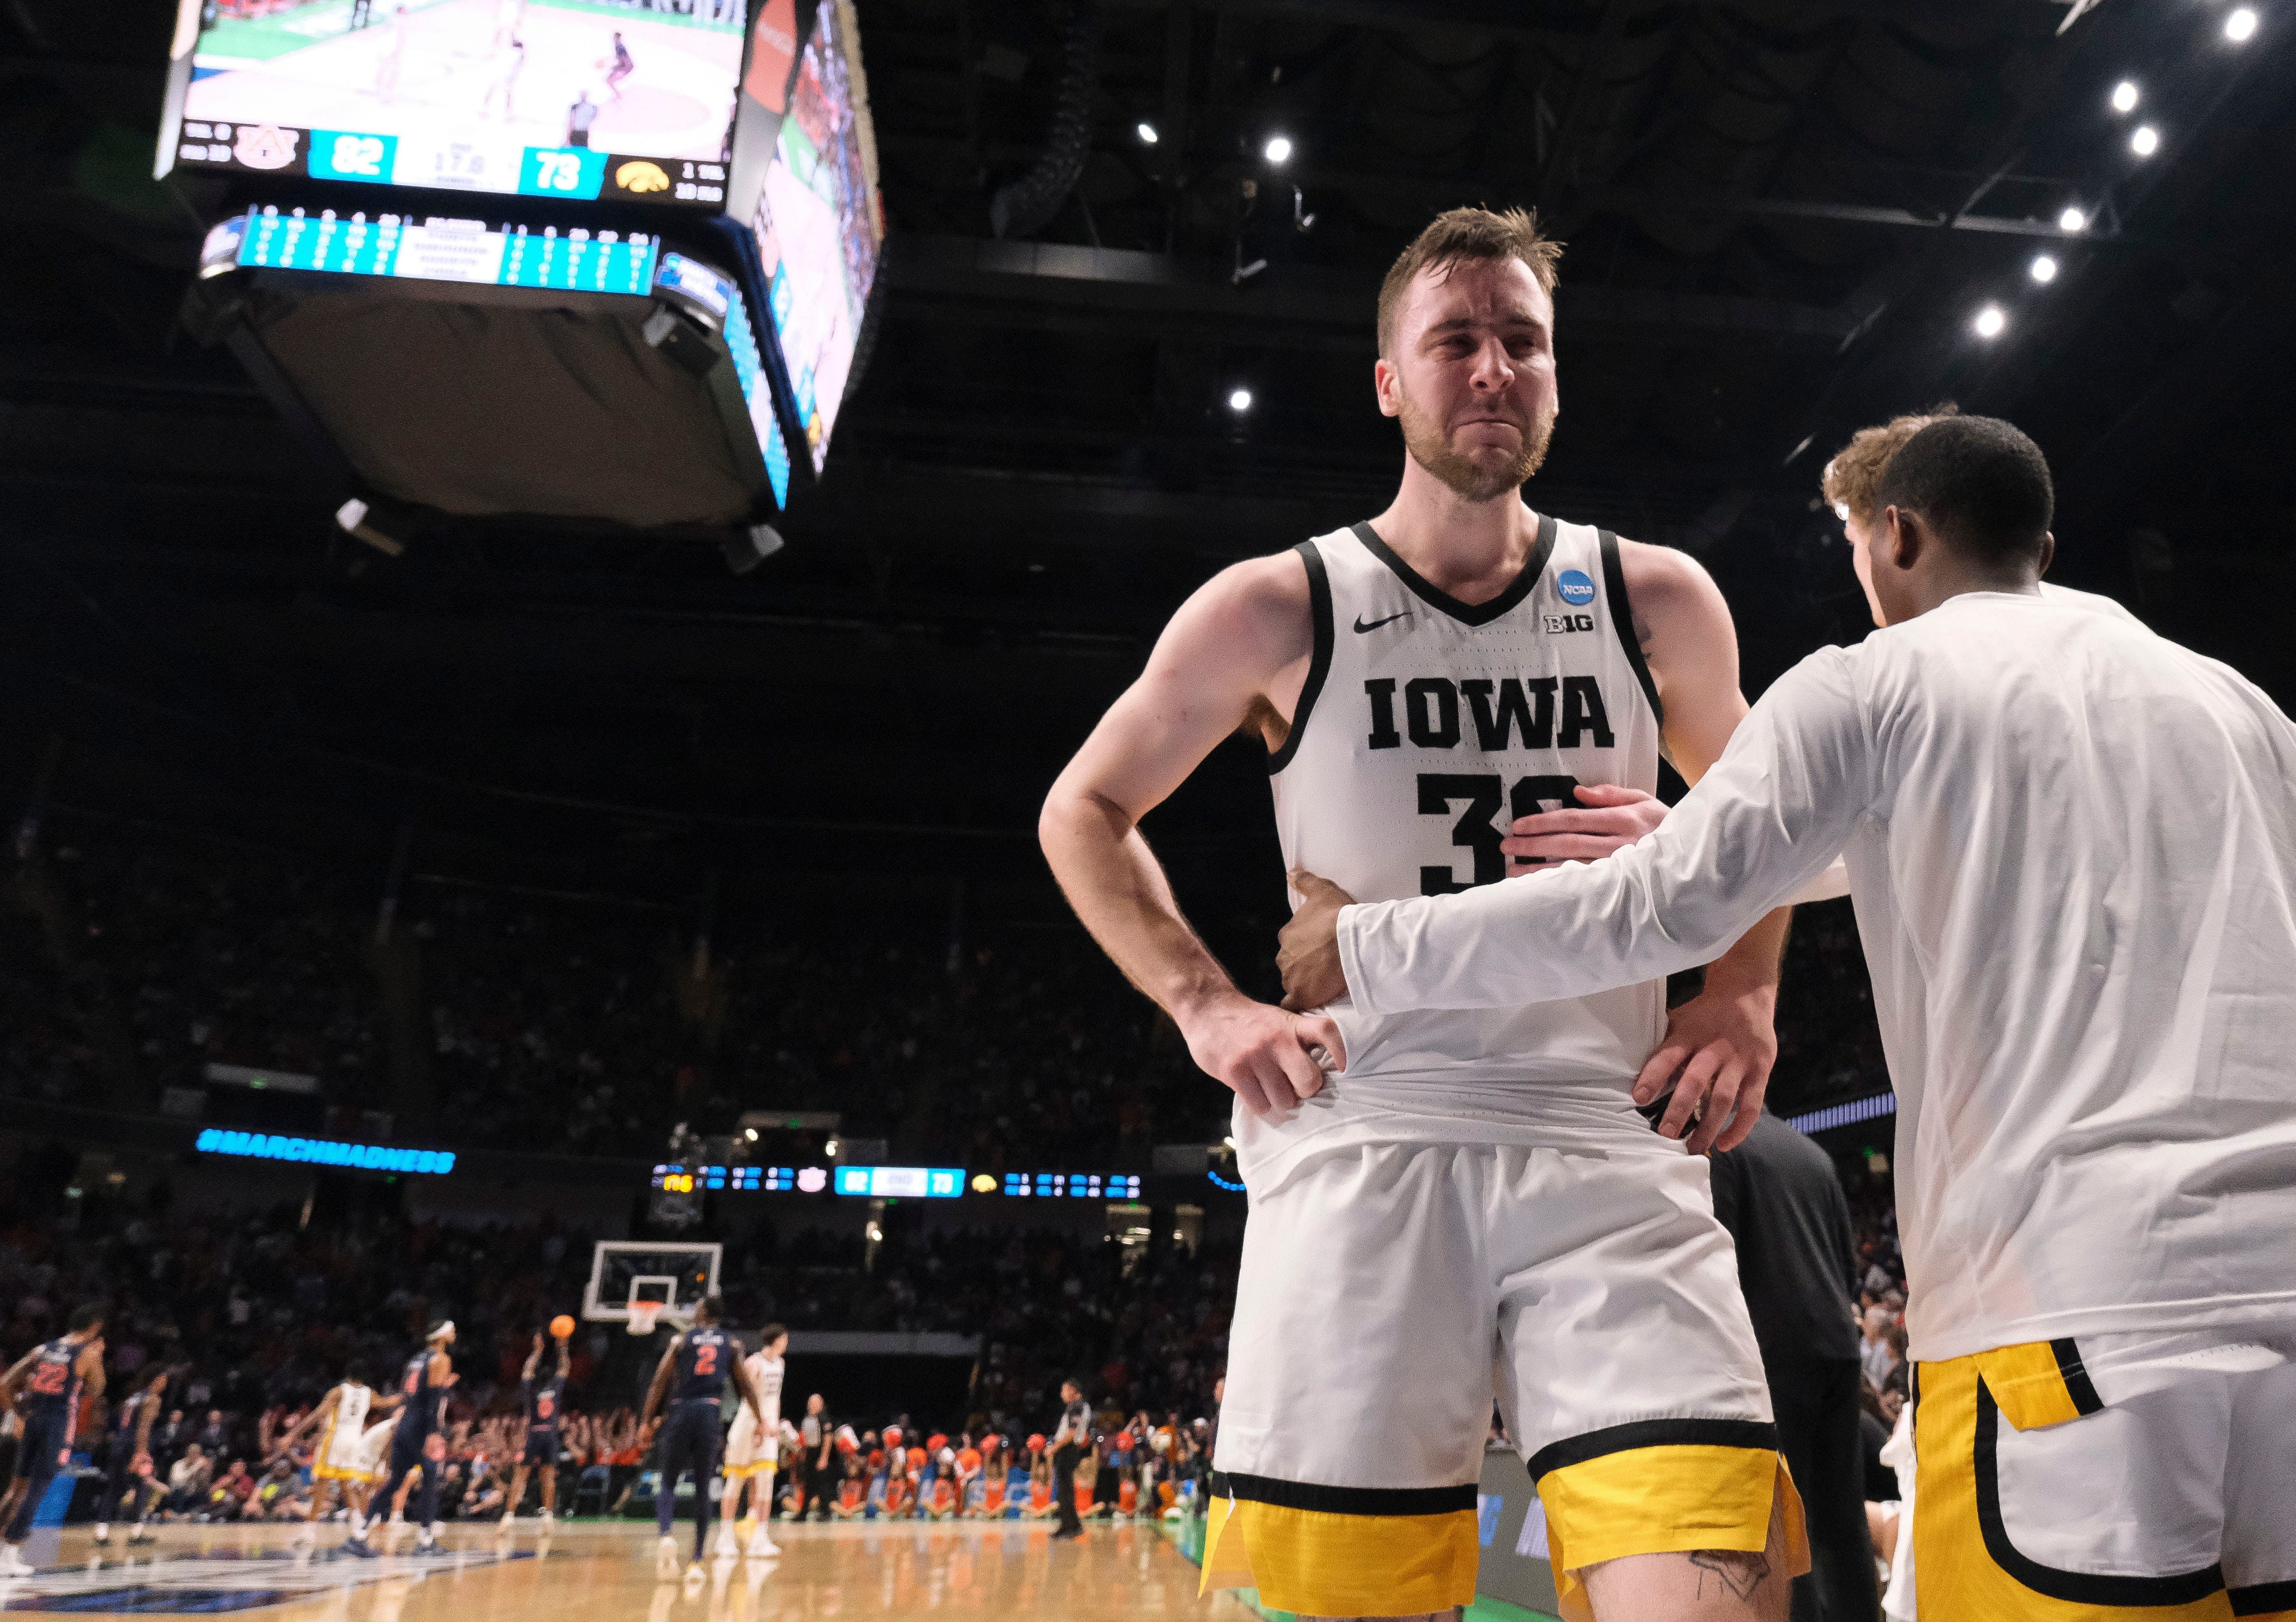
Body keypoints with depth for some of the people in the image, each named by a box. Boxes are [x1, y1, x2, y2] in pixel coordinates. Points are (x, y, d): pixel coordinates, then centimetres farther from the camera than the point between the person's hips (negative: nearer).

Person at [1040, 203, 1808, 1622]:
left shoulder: (1658, 602, 10)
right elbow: (1085, 814, 13)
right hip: (1362, 1149, -1)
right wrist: (1208, 1007, 1)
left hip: (1613, 1153, 2)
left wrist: (1745, 991, 9)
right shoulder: (1274, 611, 4)